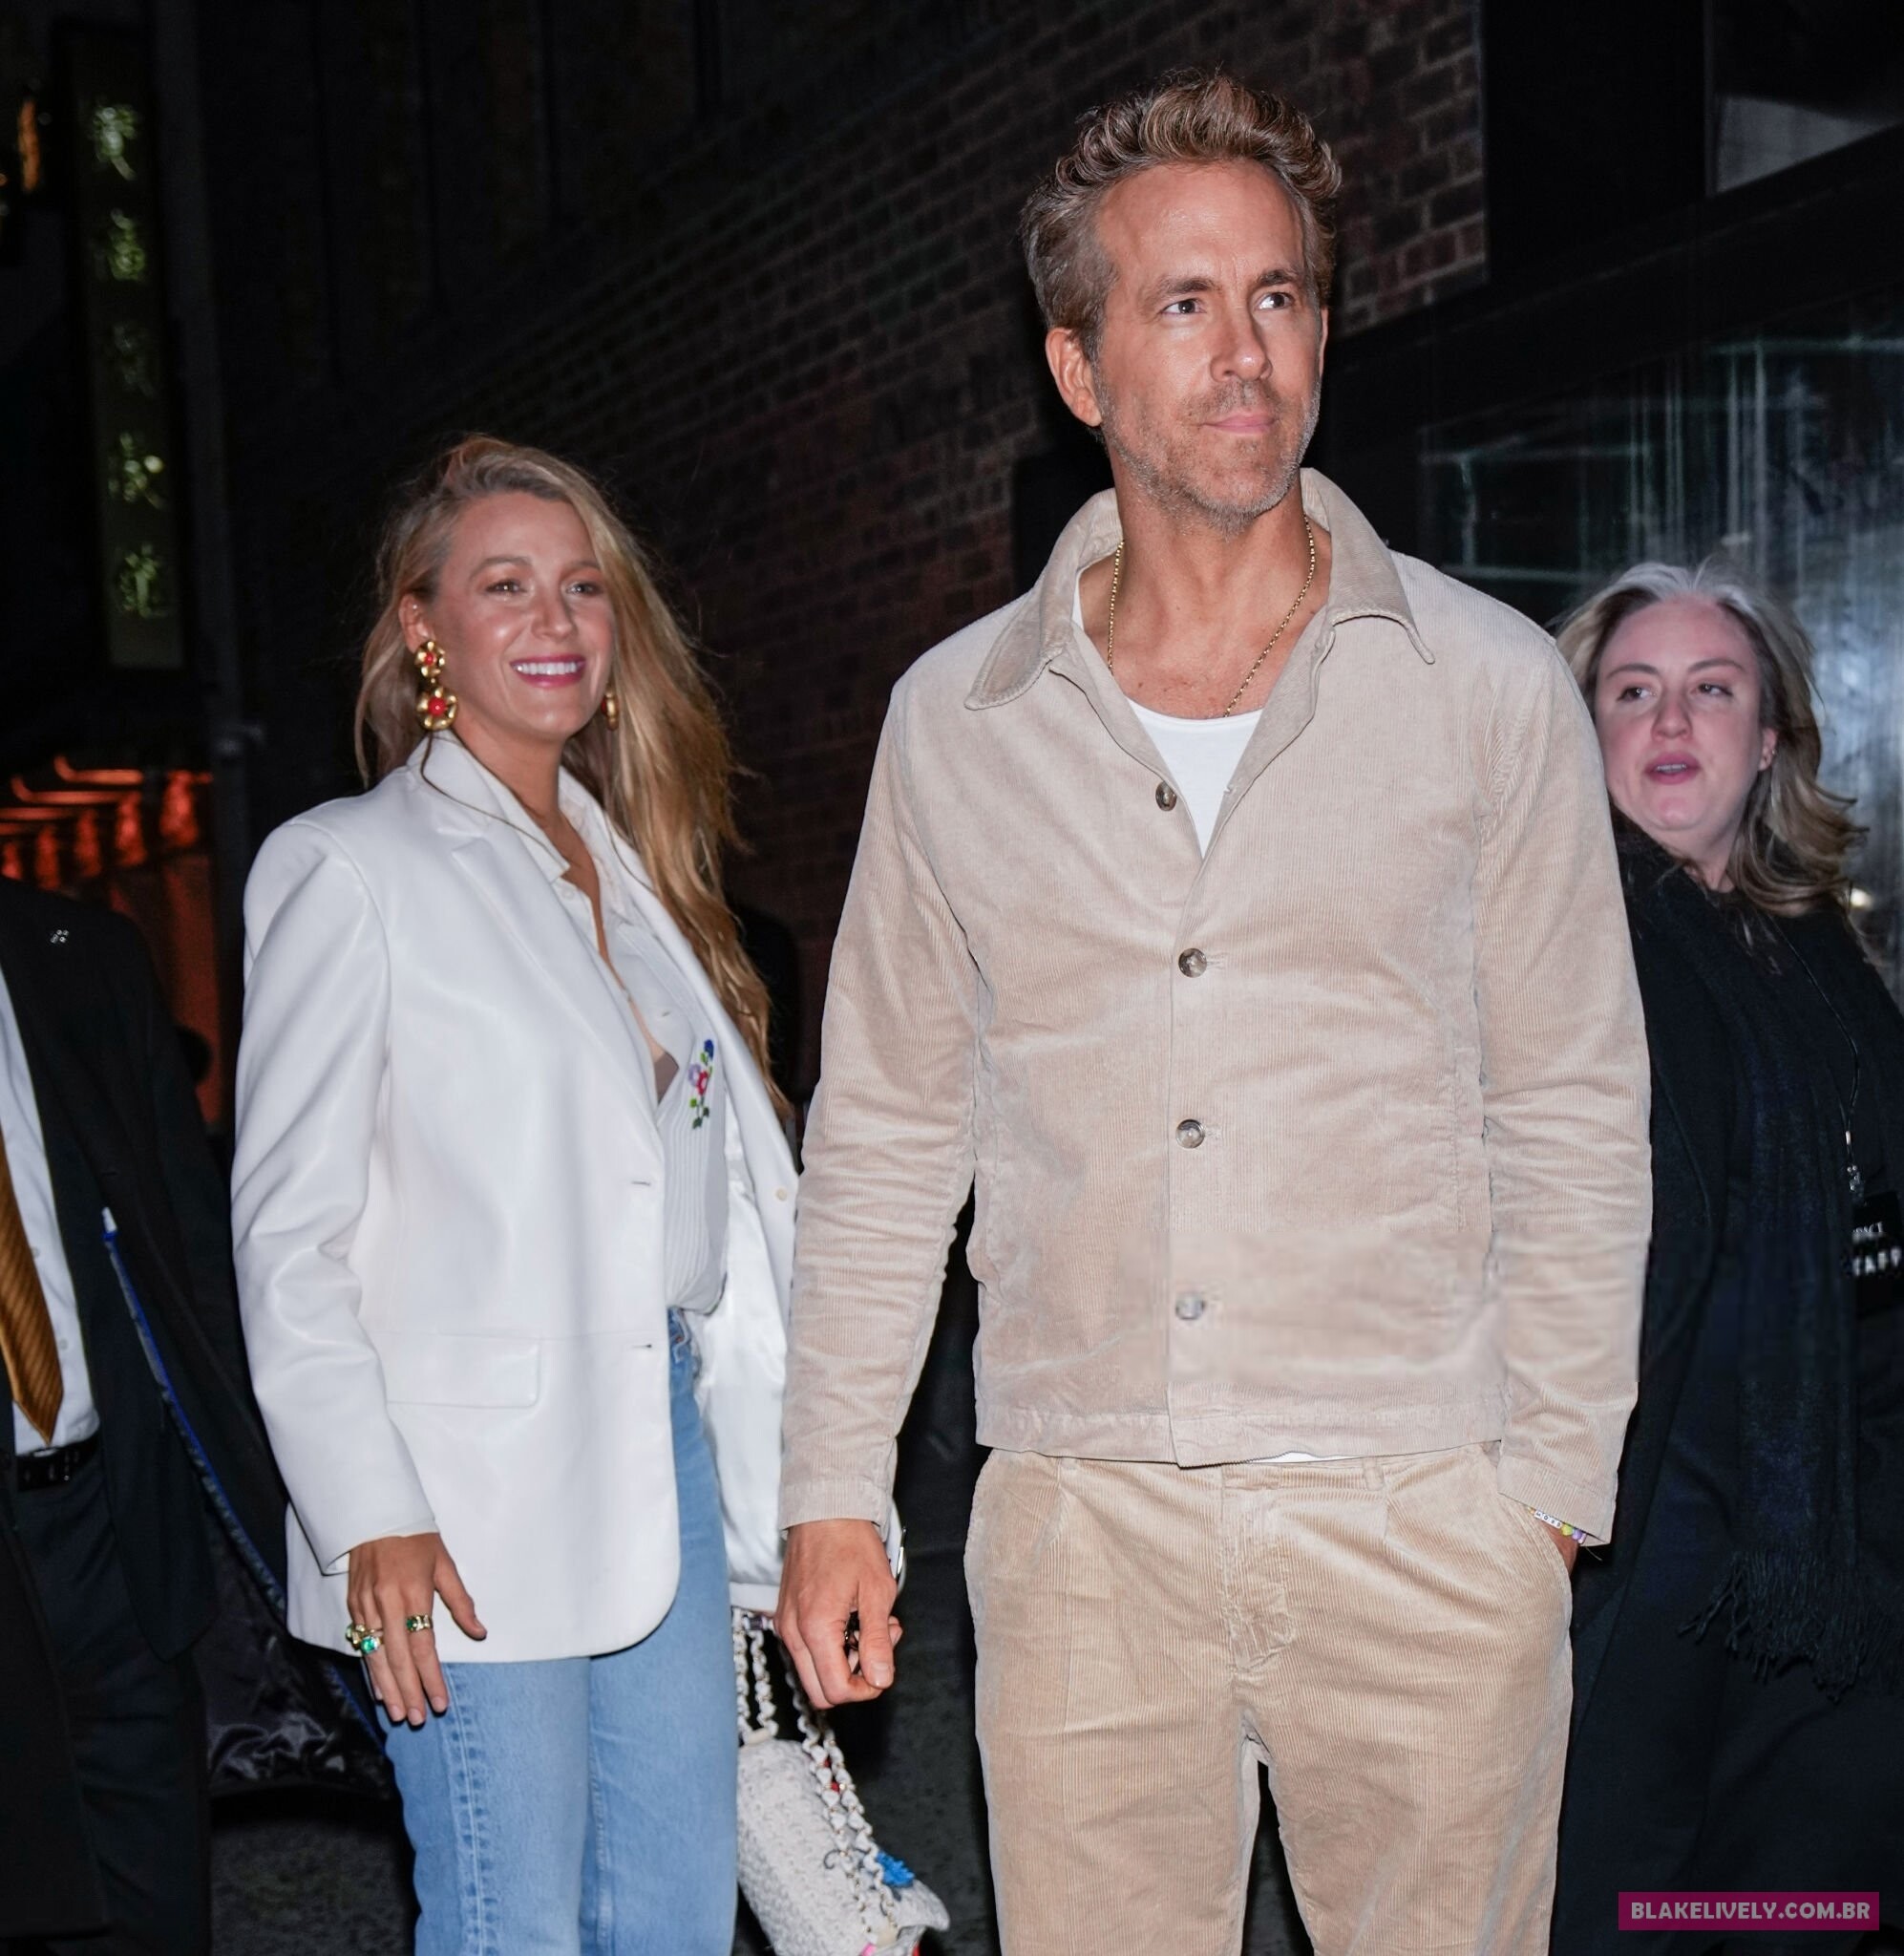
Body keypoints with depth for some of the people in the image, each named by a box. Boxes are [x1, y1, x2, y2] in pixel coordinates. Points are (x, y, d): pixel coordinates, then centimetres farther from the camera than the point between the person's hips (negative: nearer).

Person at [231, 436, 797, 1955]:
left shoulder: (631, 865, 16)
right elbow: (289, 1230, -7)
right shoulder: (350, 868, -4)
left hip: (671, 1444, 6)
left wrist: (795, 1479, 12)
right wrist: (369, 1516, -15)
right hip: (481, 1504, -6)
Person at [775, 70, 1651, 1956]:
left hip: (1422, 1520, -1)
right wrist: (831, 1491, 7)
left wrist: (1553, 1488, -1)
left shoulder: (1490, 687, 0)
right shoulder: (956, 717, 4)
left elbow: (1574, 1124, 3)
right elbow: (884, 1133, 9)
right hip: (1076, 1528, 2)